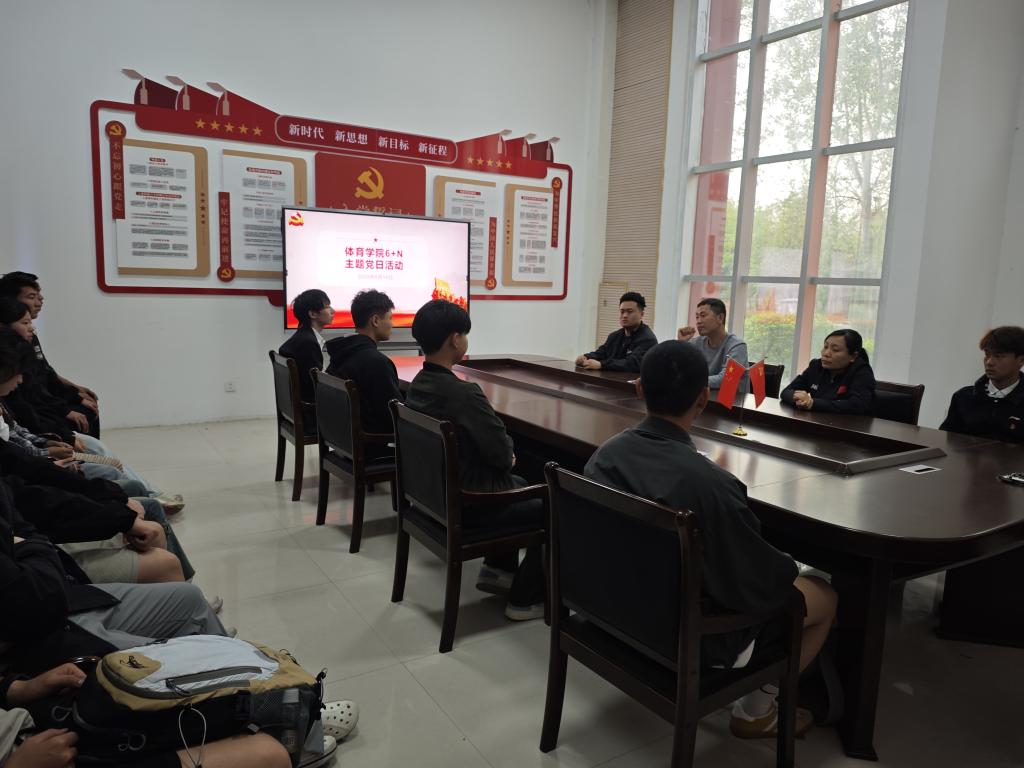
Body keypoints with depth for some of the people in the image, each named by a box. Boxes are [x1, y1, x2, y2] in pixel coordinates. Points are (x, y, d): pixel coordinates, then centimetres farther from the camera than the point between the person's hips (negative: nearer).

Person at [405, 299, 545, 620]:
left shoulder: (416, 385, -1)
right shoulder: (464, 393, -29)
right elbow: (502, 453, -22)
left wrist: (502, 454, 1)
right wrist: (508, 454, 0)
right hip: (467, 502, -9)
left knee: (519, 485, 30)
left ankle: (497, 569, 33)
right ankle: (526, 598, 15)